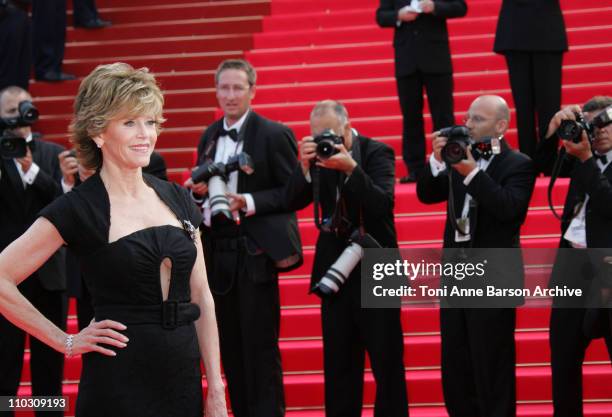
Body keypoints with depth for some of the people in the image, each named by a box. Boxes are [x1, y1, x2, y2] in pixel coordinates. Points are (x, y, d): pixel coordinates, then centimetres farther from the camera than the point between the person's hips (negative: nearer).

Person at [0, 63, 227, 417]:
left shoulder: (177, 199, 8)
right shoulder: (77, 209, -8)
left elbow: (201, 297, 10)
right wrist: (66, 342, -8)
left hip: (184, 377, 5)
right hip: (118, 386, -5)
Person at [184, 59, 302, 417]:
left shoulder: (274, 135, -7)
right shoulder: (210, 136, 12)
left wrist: (247, 202, -20)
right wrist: (199, 190, -3)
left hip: (255, 251, -6)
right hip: (218, 249, 6)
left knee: (260, 346, -3)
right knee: (230, 344, 11)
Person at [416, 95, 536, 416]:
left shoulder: (519, 165, -6)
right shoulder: (461, 157, 11)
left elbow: (508, 208, -22)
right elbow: (426, 195, 5)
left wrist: (471, 171, -27)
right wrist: (438, 159, -10)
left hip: (492, 280, -6)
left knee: (491, 370, 0)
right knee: (455, 369, 12)